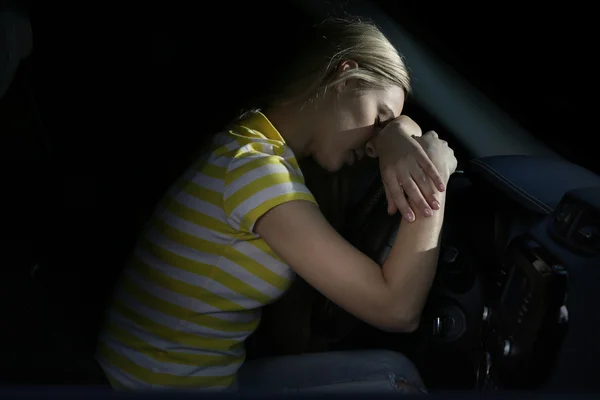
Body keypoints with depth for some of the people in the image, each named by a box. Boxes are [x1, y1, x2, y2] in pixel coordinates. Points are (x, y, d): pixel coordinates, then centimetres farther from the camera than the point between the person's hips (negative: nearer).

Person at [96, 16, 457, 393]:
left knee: (392, 370, 6)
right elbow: (397, 308, -24)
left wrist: (396, 139, -8)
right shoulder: (253, 167, -25)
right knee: (396, 383, -8)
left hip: (209, 373, 8)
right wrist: (437, 177, -15)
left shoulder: (260, 139, 2)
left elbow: (403, 126, 16)